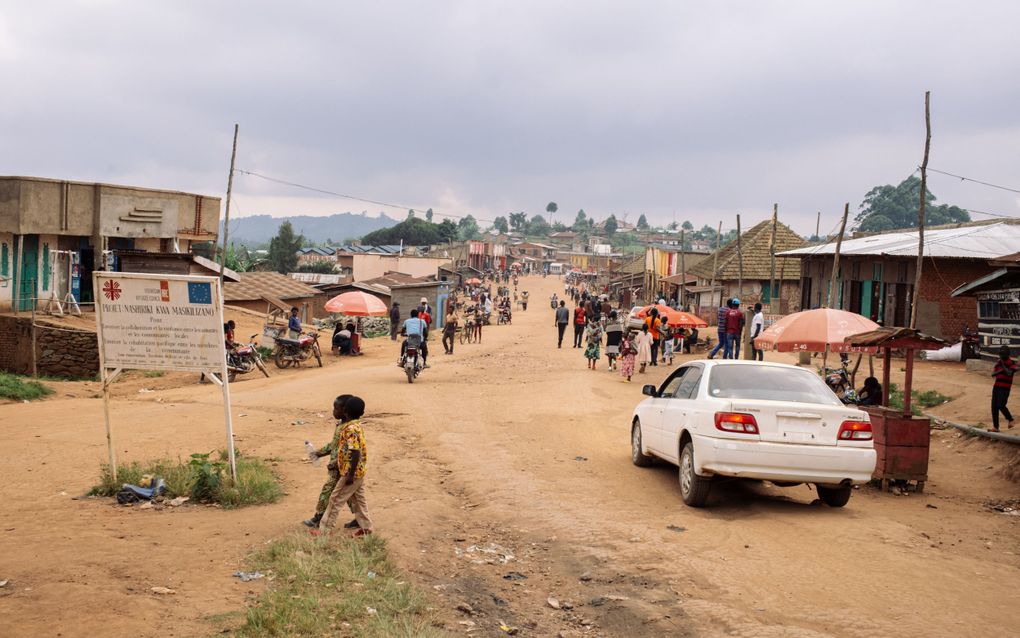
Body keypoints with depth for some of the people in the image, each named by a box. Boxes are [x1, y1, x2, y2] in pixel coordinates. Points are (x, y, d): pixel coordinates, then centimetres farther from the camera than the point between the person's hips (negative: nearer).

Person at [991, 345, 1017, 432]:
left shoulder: (1012, 363, -6)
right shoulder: (998, 362, 11)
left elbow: (1009, 373, -22)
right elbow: (993, 374, 4)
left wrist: (1003, 365, -21)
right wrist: (1000, 371, -14)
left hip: (1005, 388, -6)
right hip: (996, 387, 6)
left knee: (1000, 405, -15)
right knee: (994, 406, 0)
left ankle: (1010, 420, 11)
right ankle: (995, 427, 5)